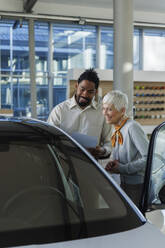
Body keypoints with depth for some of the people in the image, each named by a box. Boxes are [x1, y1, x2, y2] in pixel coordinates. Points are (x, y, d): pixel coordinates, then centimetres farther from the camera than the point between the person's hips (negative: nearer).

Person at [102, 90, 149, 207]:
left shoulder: (132, 127, -20)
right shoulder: (117, 130, 7)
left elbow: (149, 157, -25)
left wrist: (123, 168, -20)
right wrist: (111, 162, -3)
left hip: (139, 186, -8)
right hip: (124, 184, 8)